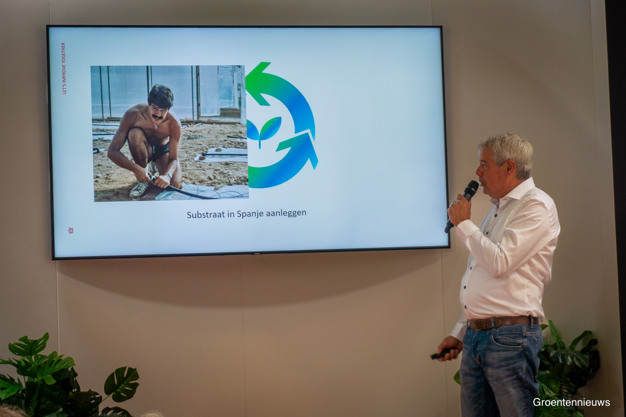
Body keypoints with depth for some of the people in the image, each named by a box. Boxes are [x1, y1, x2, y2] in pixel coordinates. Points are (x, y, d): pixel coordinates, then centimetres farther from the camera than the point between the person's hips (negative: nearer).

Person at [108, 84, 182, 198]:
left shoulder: (173, 123, -30)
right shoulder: (133, 114, -33)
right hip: (144, 150, -1)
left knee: (174, 185, -25)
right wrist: (136, 169, -47)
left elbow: (173, 158, -24)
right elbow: (112, 151, -33)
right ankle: (143, 180, -16)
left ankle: (156, 167, 12)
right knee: (135, 133, -36)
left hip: (163, 150, 1)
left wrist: (167, 175, -48)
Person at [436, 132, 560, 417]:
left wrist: (463, 223, -7)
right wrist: (459, 333, 20)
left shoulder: (536, 206, -8)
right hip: (475, 338, 9)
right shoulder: (497, 210, 21)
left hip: (510, 338, -8)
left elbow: (499, 263, -20)